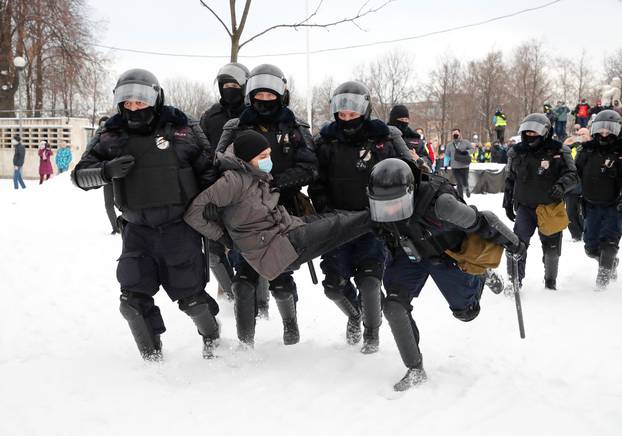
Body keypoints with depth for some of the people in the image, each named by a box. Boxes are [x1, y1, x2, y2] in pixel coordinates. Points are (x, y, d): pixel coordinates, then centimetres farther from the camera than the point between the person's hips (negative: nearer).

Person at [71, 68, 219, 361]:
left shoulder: (182, 129, -5)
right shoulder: (111, 136, 0)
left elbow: (208, 171, 6)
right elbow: (80, 175, -1)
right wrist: (107, 171, -21)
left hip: (179, 226, -2)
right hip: (137, 229, 2)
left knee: (189, 295, 5)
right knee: (134, 299, -3)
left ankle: (211, 336, 35)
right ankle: (152, 358, 17)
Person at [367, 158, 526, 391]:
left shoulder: (439, 204, -43)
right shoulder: (380, 206, -26)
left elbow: (482, 221, -28)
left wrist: (513, 244, -14)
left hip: (448, 255, -3)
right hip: (410, 256, 3)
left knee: (465, 312, 13)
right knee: (394, 306, -17)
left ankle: (483, 274, 44)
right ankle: (415, 369, -3)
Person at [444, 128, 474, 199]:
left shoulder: (465, 142, 2)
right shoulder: (450, 145, 7)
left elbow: (473, 148, 6)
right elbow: (447, 155, 14)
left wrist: (467, 152, -12)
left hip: (464, 166, -1)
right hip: (455, 167, 1)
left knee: (465, 182, 3)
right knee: (459, 184, -1)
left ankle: (467, 189, 38)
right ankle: (461, 197, 7)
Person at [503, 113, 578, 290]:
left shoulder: (558, 151, -5)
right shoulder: (517, 153, 5)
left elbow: (572, 174, -8)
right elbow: (510, 180, 16)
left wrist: (561, 186, -28)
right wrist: (508, 203, 15)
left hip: (551, 207, -1)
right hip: (525, 207, 1)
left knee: (551, 248, 11)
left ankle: (550, 280, 33)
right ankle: (514, 279, -8)